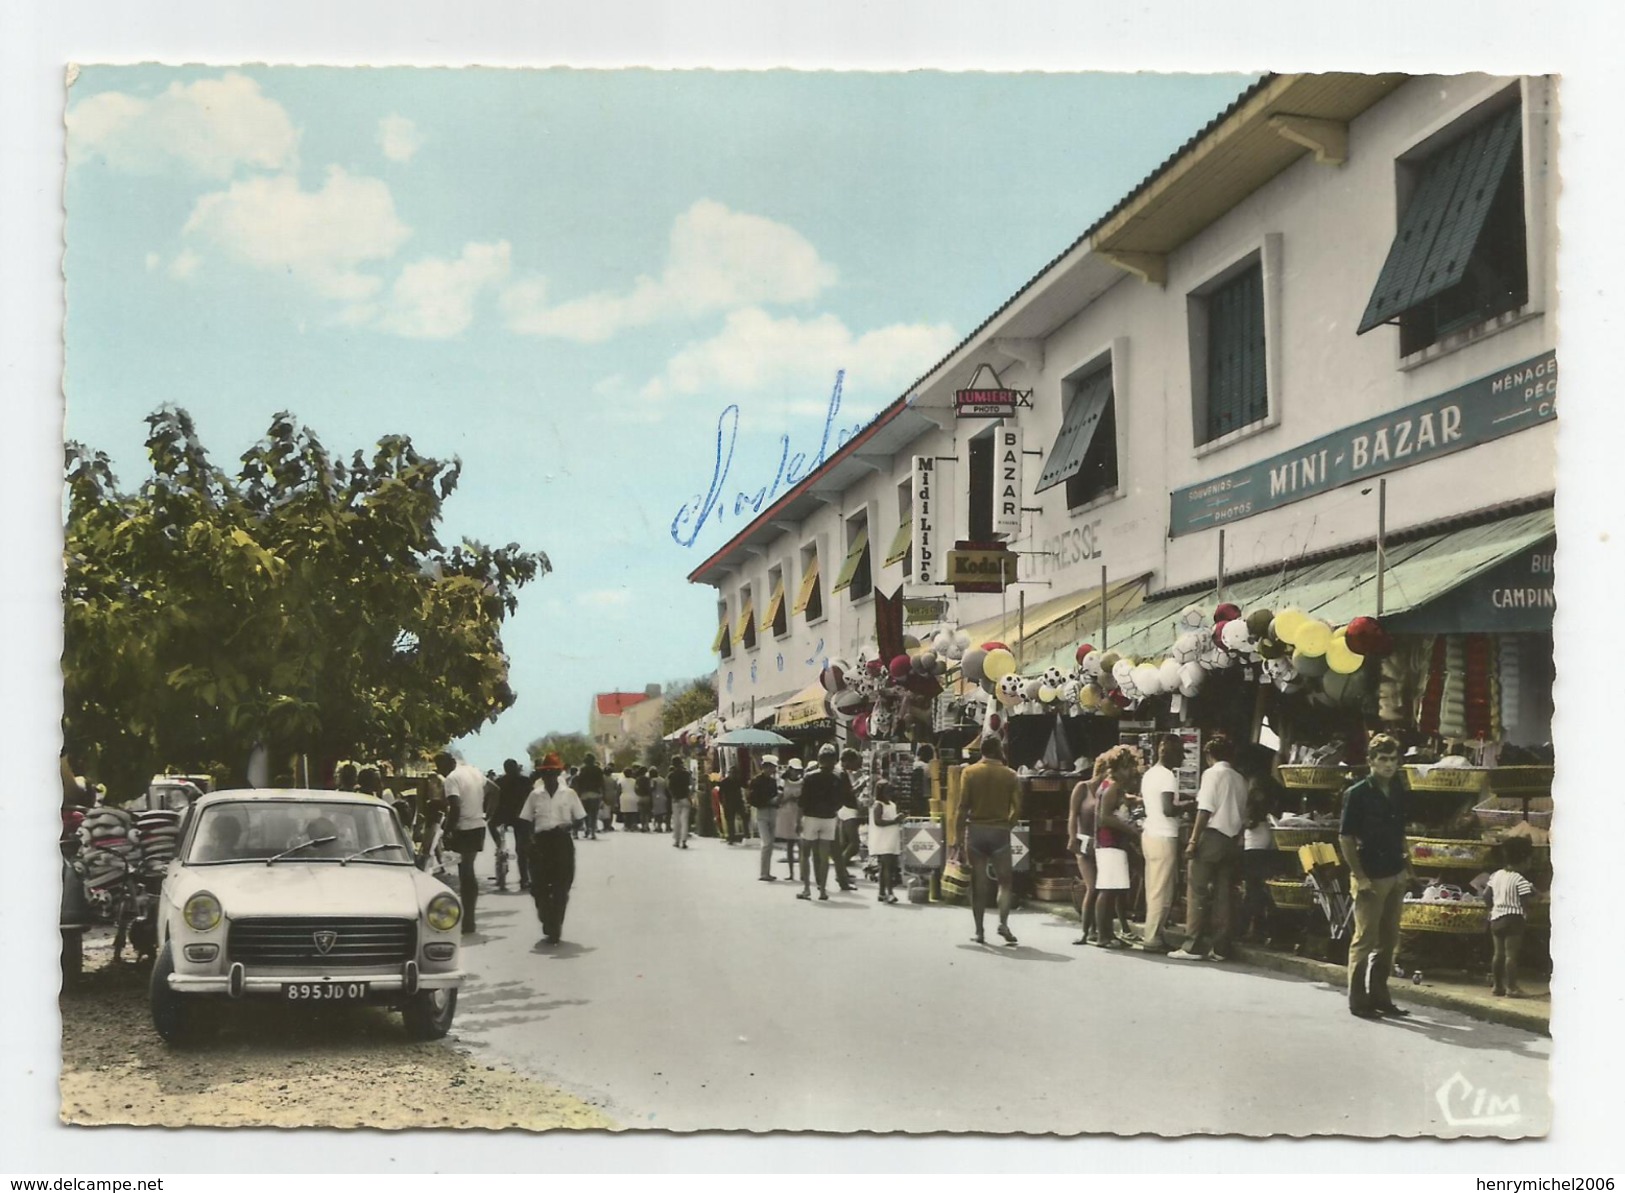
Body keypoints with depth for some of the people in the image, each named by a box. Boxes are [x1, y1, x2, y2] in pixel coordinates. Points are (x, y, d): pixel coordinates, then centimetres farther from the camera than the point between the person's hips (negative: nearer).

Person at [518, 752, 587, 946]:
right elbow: (528, 820, 7)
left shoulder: (568, 794, 3)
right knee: (540, 886, -1)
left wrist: (567, 826, -13)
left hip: (562, 841, -1)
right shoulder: (535, 795, 6)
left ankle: (555, 929, 6)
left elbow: (580, 818, 6)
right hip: (541, 842, 1)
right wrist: (532, 838, -8)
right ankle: (549, 926, 18)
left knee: (561, 888, -1)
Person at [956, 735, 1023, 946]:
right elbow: (1017, 808, -4)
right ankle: (1003, 922, -11)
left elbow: (963, 806, -6)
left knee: (978, 883, 6)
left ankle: (979, 930, 5)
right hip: (1000, 832, -1)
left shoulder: (969, 772, -1)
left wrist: (960, 833, -1)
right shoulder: (1010, 775, 0)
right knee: (1006, 881, 8)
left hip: (975, 831, 1)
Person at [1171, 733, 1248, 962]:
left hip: (1212, 837, -6)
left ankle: (1194, 946, -6)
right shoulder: (1240, 779, 13)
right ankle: (1220, 948, 6)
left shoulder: (1212, 773, -6)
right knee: (1225, 894, 6)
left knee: (1199, 892, -4)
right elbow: (1243, 816, 12)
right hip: (1232, 839, 6)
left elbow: (1205, 810, -13)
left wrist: (1193, 841, -13)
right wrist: (1237, 846, 16)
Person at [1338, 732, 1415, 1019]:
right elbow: (1345, 837, -10)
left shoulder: (1399, 793, 8)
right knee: (1364, 939, -3)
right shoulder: (1357, 794, -10)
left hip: (1395, 876, 6)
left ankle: (1379, 996, 21)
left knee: (1388, 940, 11)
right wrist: (1360, 877, -14)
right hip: (1371, 878, -6)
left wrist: (1406, 869, 12)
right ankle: (1358, 1001, 4)